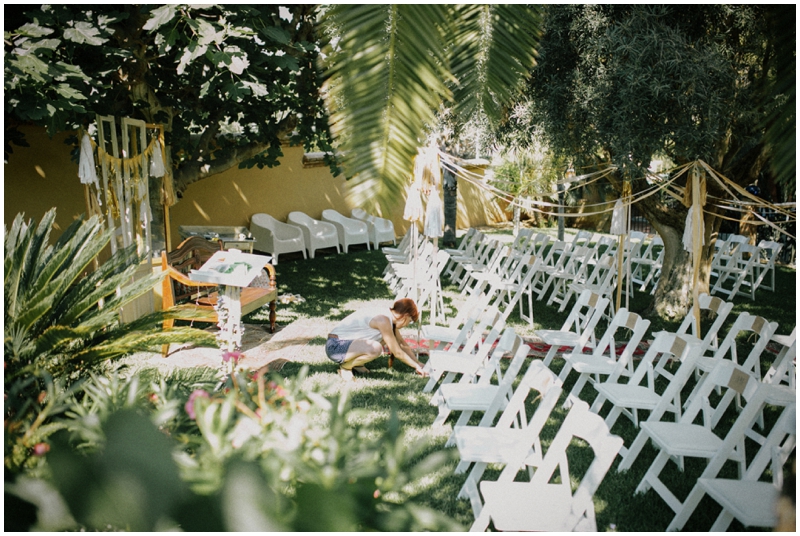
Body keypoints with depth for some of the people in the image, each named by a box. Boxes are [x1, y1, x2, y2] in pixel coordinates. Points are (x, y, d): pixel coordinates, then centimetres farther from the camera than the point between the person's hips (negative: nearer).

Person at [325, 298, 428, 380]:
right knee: (375, 348, -34)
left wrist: (418, 363, 20)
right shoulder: (383, 320, -22)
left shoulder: (389, 316, 6)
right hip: (335, 346, -10)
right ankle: (345, 366, -8)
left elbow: (402, 344, 19)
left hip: (345, 342, 10)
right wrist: (416, 366, -4)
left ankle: (356, 364, 12)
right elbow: (397, 353, -16)